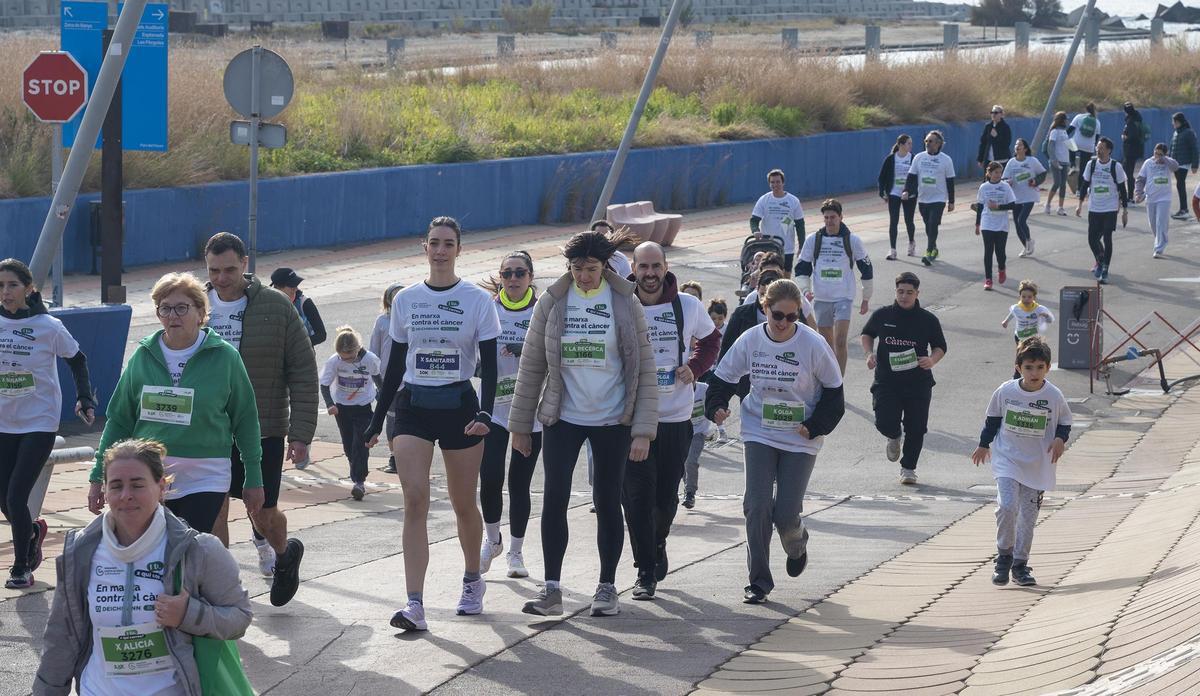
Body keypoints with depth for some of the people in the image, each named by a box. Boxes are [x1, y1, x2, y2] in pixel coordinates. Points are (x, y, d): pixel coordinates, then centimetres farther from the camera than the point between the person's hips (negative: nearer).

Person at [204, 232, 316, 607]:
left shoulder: (276, 306, -5)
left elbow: (304, 373, -3)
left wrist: (301, 433, -9)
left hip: (264, 431, -2)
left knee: (262, 512, 4)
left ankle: (283, 552, 38)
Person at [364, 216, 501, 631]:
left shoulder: (478, 300, -2)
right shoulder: (406, 300, 5)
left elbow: (489, 364, -4)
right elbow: (396, 363, 12)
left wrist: (485, 413, -18)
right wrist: (377, 419, 12)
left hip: (459, 405, -1)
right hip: (413, 406, 1)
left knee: (463, 503, 8)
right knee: (415, 500, -12)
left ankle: (472, 580, 35)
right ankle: (415, 604, -17)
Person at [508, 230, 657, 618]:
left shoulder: (625, 304, -4)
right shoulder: (552, 303, -1)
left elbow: (645, 371, -4)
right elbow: (531, 367, 5)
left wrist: (643, 430, -10)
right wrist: (521, 425, 5)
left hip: (612, 421, -1)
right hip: (562, 418, 1)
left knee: (607, 503, 5)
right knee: (554, 499, -8)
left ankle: (606, 587, 17)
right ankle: (552, 589, -3)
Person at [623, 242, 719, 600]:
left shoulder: (688, 306, 1)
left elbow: (710, 339, 18)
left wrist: (694, 367, 0)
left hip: (676, 418, 1)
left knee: (667, 496, 9)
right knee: (637, 496, -7)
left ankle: (658, 543, 39)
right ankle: (645, 572, 1)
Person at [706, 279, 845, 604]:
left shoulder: (813, 344, -13)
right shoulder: (750, 340, -7)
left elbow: (833, 391, -3)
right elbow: (724, 378, 6)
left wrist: (815, 426, -12)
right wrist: (716, 407, -12)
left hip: (800, 440, -2)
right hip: (759, 434, 2)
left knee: (786, 514, -4)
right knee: (757, 506, -8)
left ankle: (797, 544, 34)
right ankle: (759, 580, 6)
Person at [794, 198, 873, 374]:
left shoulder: (852, 240, -1)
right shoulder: (813, 240, 3)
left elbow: (866, 269, 7)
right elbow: (802, 268, 10)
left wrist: (866, 298, 10)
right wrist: (806, 289, -4)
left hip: (844, 298, -3)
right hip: (820, 298, 3)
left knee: (840, 342, -15)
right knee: (826, 342, 11)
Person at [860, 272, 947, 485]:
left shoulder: (928, 320, 0)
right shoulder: (882, 315, 2)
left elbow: (940, 347, 11)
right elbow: (866, 334, 20)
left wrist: (932, 360, -10)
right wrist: (869, 353, 1)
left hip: (918, 384, 0)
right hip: (886, 381, 0)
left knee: (916, 428, 2)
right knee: (885, 423, -13)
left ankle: (908, 468, 24)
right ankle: (894, 438, 26)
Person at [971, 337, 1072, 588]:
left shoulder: (1054, 396, -7)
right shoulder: (1005, 392, -7)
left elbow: (1065, 422, 8)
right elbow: (992, 419, 9)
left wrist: (1060, 439, -11)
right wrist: (984, 444, 17)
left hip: (1037, 466, 1)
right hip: (1006, 460, -1)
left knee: (1028, 516, 5)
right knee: (1007, 506, -19)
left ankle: (1020, 564, 18)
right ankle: (1004, 554, 2)